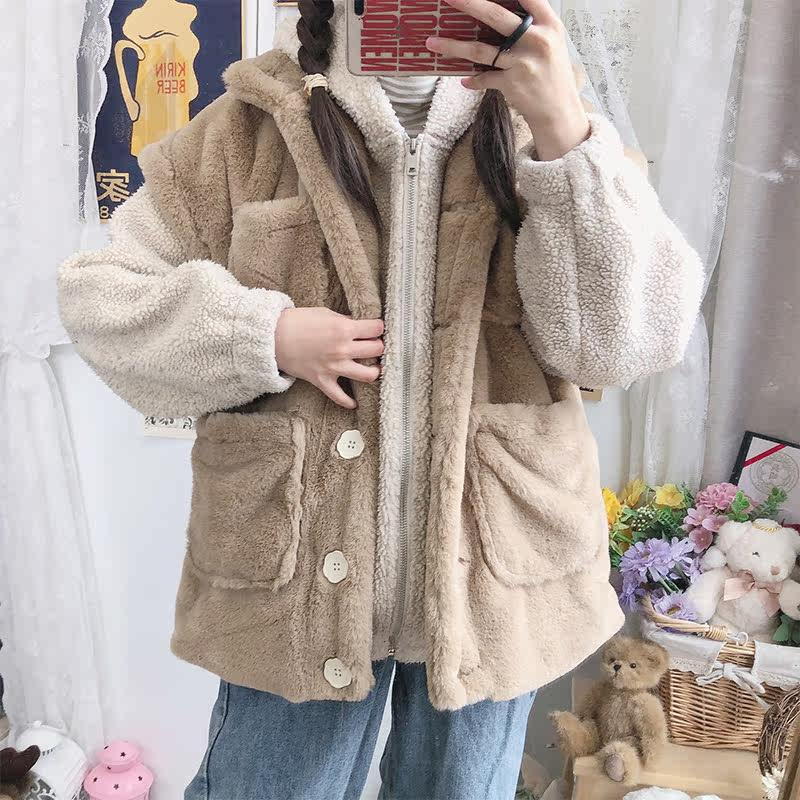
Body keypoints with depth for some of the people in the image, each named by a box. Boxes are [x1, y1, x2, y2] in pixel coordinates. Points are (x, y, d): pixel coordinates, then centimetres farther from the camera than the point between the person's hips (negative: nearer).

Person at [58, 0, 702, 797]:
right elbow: (100, 295, 1)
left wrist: (562, 129, -23)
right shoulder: (251, 128, -2)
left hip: (486, 575, 2)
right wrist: (266, 337, -15)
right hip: (294, 574, 0)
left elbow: (628, 337, -12)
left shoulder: (528, 128, 1)